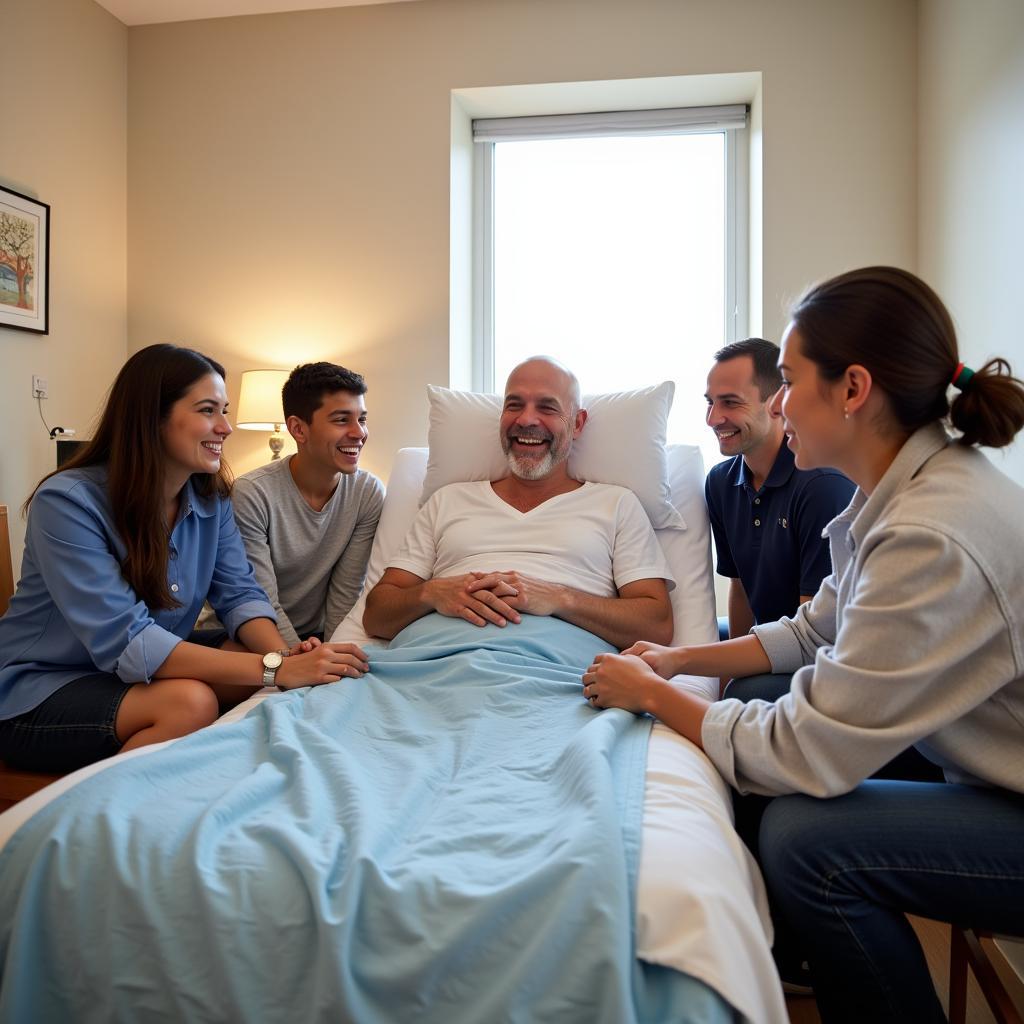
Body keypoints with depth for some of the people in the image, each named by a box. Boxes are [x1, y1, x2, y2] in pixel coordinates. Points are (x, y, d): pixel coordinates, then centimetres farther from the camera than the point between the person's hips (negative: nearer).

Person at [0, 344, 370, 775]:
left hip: (147, 668, 7)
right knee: (190, 702, -31)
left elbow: (239, 593, -9)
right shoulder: (67, 502, -25)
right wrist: (275, 669, -39)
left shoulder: (211, 498, -3)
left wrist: (286, 655, -32)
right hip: (40, 690, -6)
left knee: (271, 659, -13)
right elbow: (124, 642, -32)